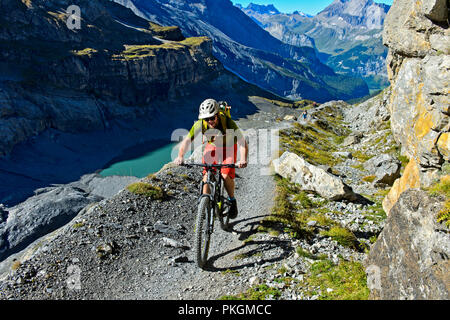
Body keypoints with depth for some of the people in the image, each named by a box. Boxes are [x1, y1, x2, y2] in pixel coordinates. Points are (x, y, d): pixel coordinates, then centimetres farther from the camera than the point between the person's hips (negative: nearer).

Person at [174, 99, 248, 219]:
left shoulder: (228, 123, -35)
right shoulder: (200, 124, -27)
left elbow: (243, 143, -36)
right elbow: (187, 140, -24)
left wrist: (243, 160, -53)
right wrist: (180, 156, -42)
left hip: (228, 147, -2)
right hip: (212, 147, 3)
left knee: (226, 176, -19)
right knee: (207, 174, -14)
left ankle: (232, 201, 7)